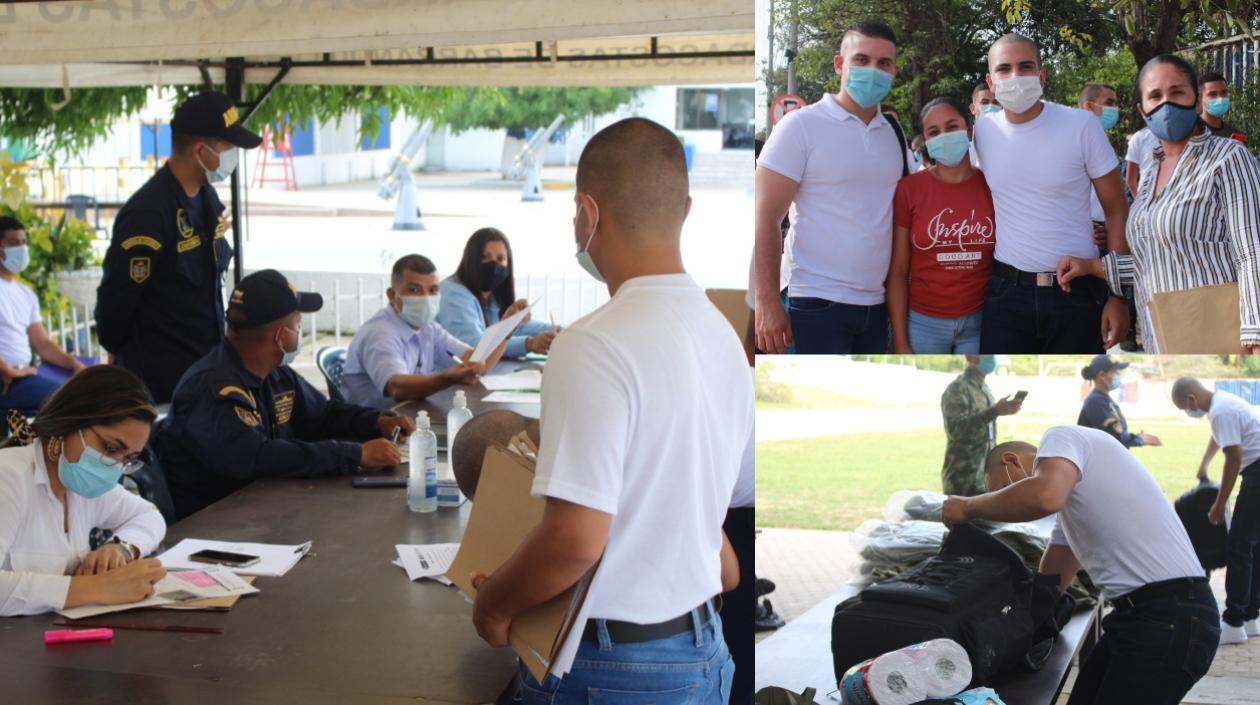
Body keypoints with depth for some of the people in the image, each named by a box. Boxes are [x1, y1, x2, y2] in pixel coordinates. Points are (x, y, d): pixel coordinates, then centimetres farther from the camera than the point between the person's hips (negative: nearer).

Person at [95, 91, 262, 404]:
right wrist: (122, 357, 0)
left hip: (208, 366, 8)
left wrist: (217, 348, 12)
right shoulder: (148, 212, -20)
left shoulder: (207, 198, 8)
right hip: (161, 379, -8)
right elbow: (116, 299, -14)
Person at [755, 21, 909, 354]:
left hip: (876, 305, 6)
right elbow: (766, 219, -9)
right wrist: (768, 303, -16)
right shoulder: (802, 126, -4)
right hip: (815, 303, -6)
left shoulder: (894, 134, 12)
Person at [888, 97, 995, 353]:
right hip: (923, 323, -1)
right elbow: (897, 272, -4)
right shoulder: (908, 189, -5)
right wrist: (900, 342, -6)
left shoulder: (992, 186, 0)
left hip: (981, 322, 1)